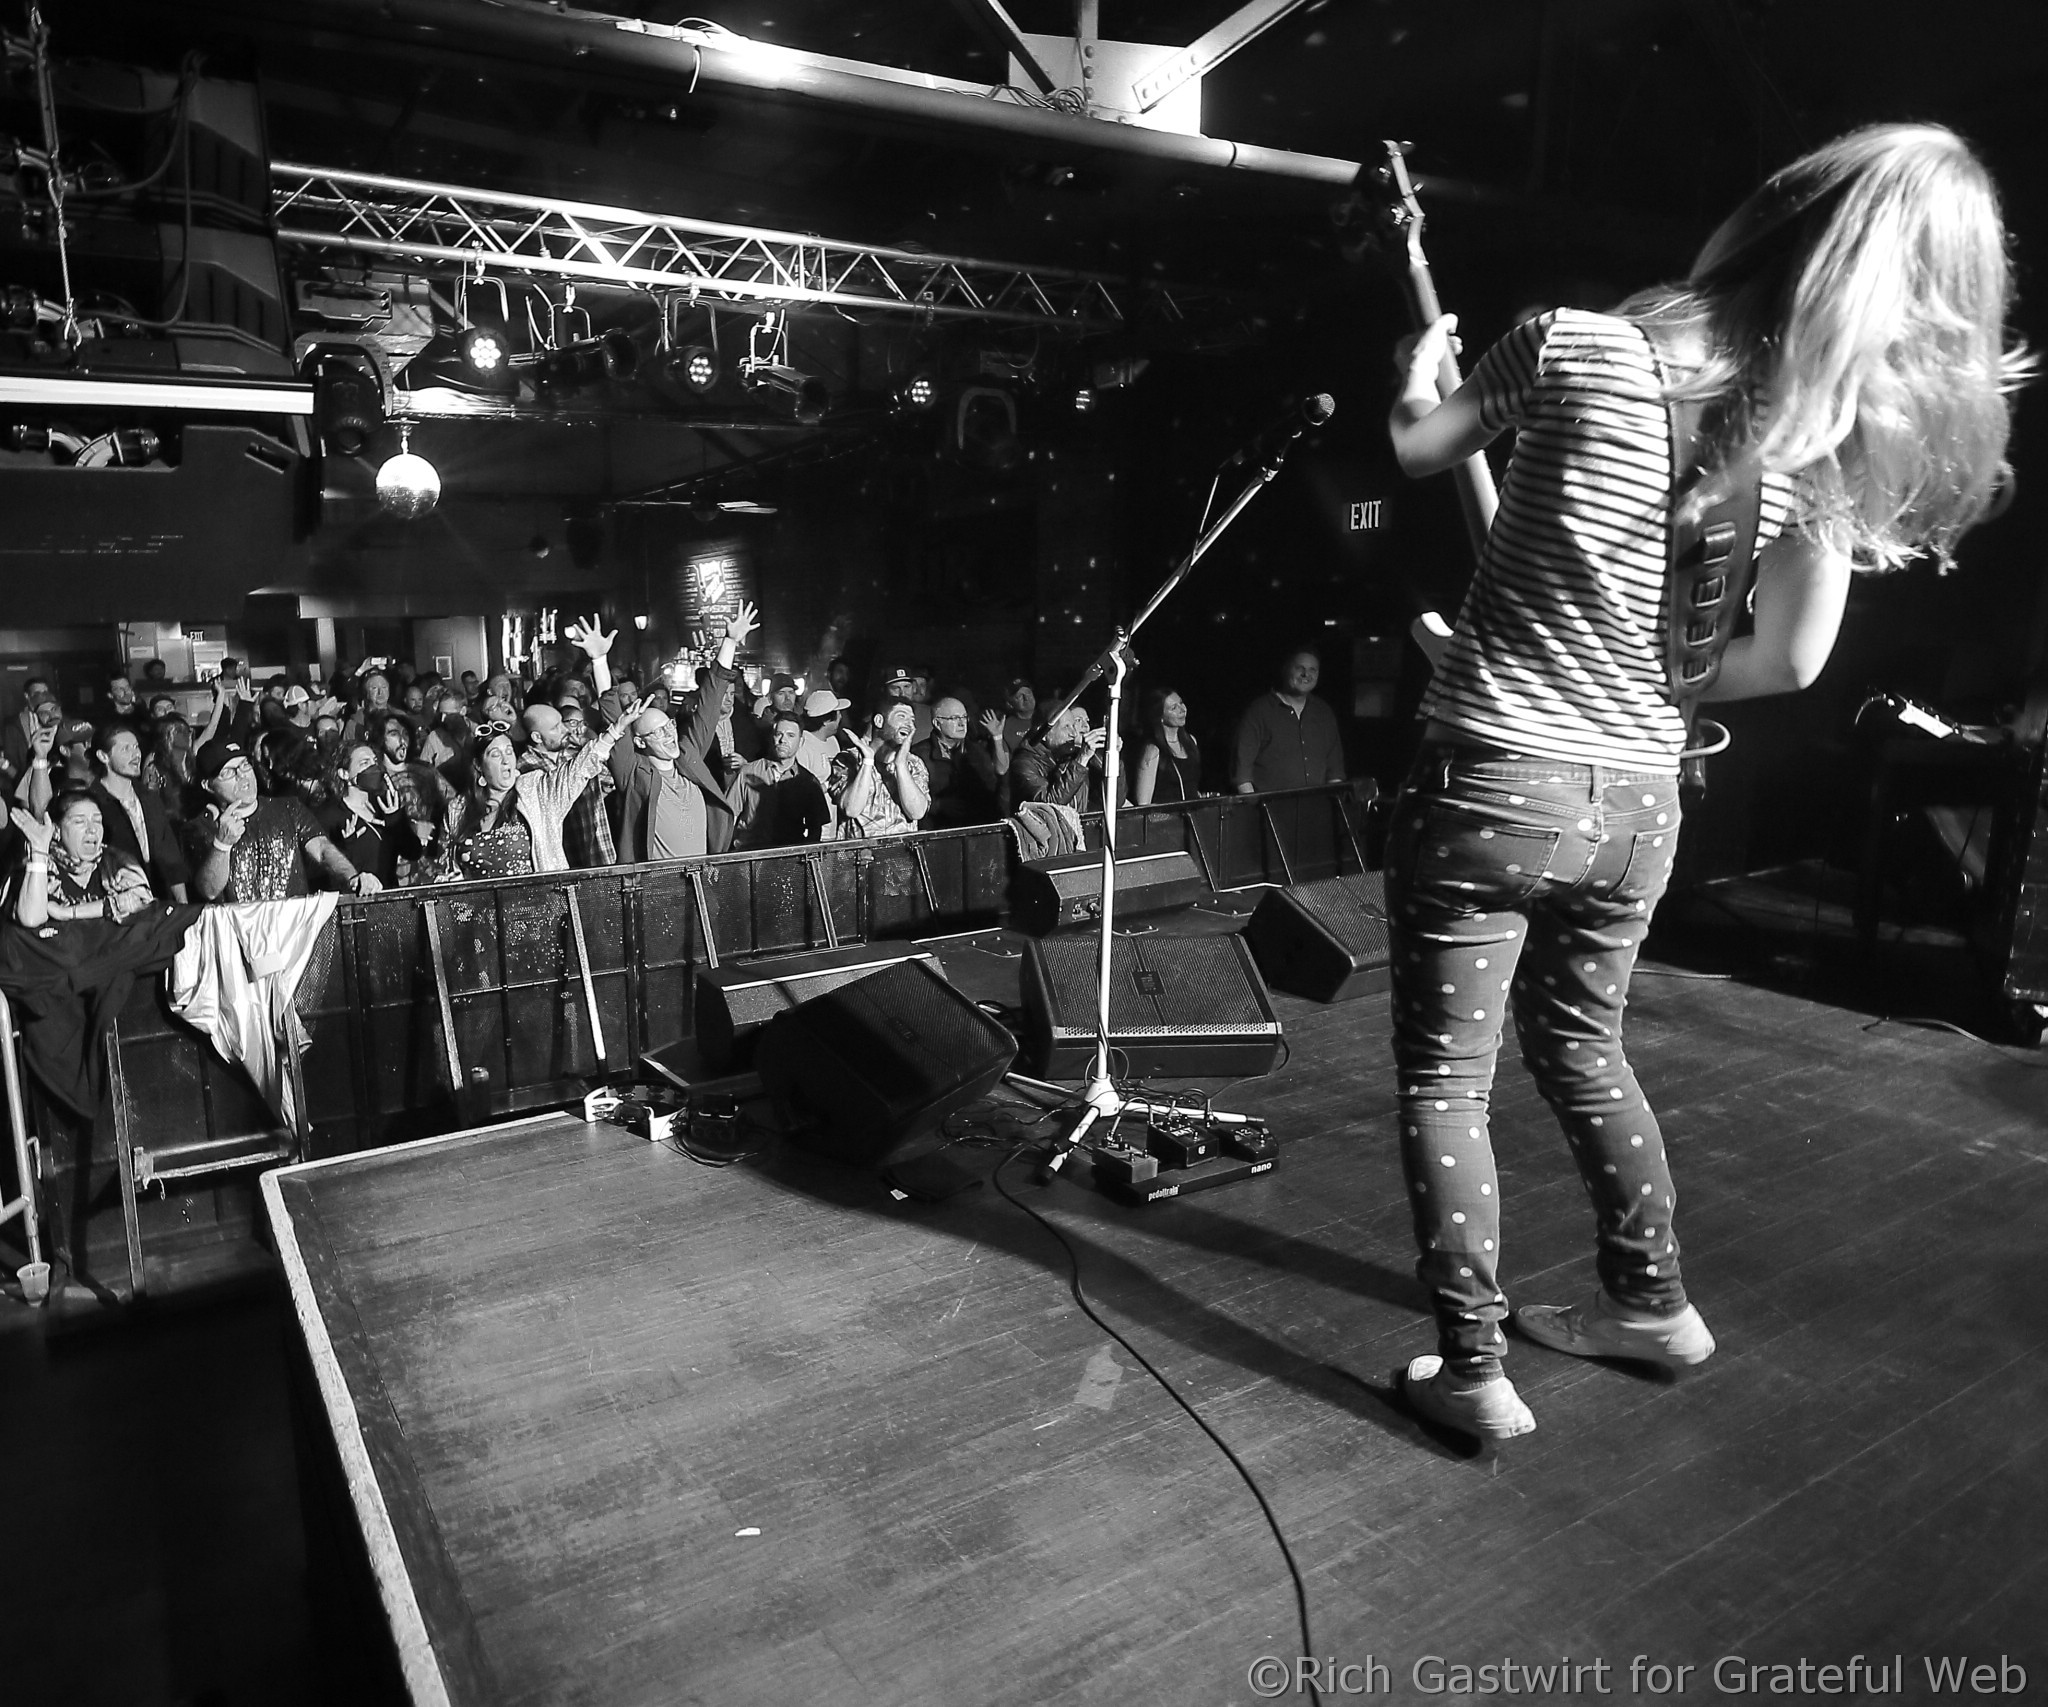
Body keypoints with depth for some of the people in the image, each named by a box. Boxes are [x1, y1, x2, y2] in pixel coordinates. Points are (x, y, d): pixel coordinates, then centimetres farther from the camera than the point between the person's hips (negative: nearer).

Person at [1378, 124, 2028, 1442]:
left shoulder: (1578, 349, -9)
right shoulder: (1830, 441, 0)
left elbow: (1416, 449, 6)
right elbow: (1791, 664, 3)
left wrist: (1417, 377, 28)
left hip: (1493, 778, -4)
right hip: (1639, 801, 5)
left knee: (1445, 1080, 8)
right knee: (1583, 1044, 26)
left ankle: (1473, 1369, 15)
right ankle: (1653, 1298, 40)